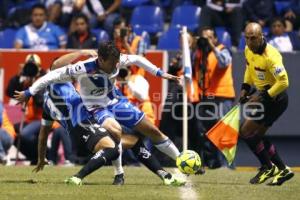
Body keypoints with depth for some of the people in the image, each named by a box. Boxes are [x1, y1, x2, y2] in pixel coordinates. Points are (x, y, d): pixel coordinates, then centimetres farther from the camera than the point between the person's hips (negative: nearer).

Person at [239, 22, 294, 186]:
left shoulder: (270, 56, -27)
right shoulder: (248, 50, 0)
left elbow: (283, 82, -30)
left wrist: (263, 97, -26)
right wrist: (246, 88, 10)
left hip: (275, 98, -9)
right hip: (264, 95, 9)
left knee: (246, 132, -9)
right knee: (257, 135, 14)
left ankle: (268, 167, 4)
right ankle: (282, 169, 20)